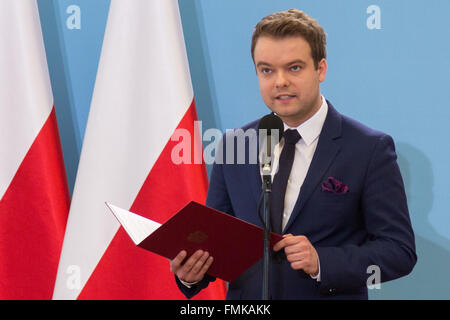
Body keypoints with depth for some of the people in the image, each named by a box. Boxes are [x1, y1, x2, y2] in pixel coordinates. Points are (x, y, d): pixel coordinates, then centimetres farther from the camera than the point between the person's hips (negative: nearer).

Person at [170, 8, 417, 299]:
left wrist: (322, 262, -23)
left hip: (329, 296, -2)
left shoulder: (369, 150, -9)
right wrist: (191, 271, -13)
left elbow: (399, 248, -10)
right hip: (245, 300, 3)